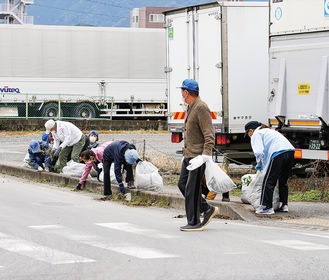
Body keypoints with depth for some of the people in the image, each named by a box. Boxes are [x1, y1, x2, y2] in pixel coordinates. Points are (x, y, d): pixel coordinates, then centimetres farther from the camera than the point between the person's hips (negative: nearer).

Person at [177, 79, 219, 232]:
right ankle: (207, 209, 20)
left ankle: (194, 223, -1)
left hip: (198, 155, -10)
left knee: (192, 189, -8)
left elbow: (209, 134, -20)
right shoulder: (190, 107, 16)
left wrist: (206, 155, -26)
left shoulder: (201, 107, -15)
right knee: (182, 184, 12)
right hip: (189, 155, 10)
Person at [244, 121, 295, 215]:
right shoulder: (268, 131, 36)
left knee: (268, 182, -3)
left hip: (278, 153, -9)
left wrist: (259, 163, 11)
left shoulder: (256, 134, 9)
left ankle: (266, 207, -6)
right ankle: (284, 205, 24)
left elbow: (259, 152, -5)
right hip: (290, 151, 9)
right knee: (283, 181, 21)